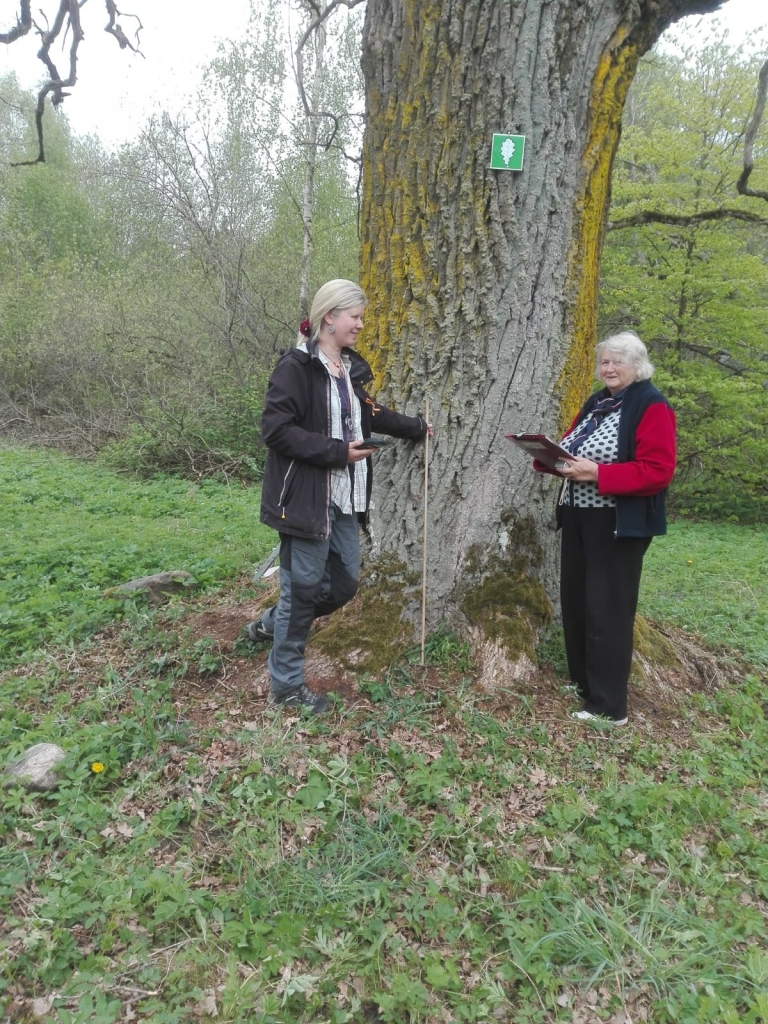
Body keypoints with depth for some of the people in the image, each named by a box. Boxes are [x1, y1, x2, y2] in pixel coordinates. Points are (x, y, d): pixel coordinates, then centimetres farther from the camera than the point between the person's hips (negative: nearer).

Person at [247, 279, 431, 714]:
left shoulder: (350, 368, 12)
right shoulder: (296, 366, -13)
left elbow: (367, 414, 29)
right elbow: (277, 429, -20)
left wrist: (415, 426, 32)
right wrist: (337, 452, -20)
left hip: (343, 499, 9)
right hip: (305, 497, -8)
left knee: (344, 583, 13)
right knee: (303, 587, 1)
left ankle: (271, 625, 37)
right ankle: (287, 683, 20)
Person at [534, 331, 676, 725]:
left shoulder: (652, 406, -11)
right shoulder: (595, 402, 13)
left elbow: (658, 471, -20)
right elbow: (572, 447, 20)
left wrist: (597, 474, -28)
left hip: (618, 525, -8)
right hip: (577, 516, 8)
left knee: (607, 609, -4)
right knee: (575, 601, 14)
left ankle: (609, 706, 7)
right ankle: (581, 682, 31)